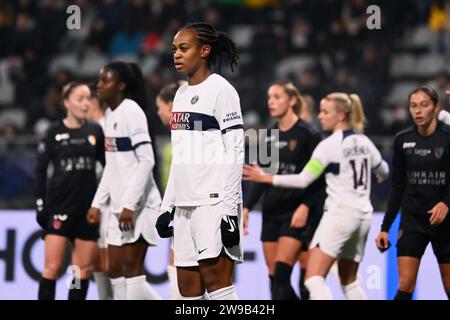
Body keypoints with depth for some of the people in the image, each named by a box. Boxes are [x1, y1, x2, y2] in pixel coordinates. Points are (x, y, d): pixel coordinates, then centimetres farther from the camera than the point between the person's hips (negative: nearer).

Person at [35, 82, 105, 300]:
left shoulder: (95, 132, 6)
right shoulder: (54, 133, 0)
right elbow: (40, 171, 2)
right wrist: (40, 204, -3)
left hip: (88, 207, 3)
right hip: (59, 206, -3)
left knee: (84, 269, 3)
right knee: (53, 267, -9)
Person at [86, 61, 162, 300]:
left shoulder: (131, 111, -12)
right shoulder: (110, 114, 14)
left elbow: (146, 160, -18)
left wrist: (130, 204, -21)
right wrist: (98, 203, 16)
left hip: (138, 206, -9)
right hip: (119, 205, 9)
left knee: (131, 268, -9)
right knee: (115, 270, 6)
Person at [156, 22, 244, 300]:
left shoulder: (221, 89, -6)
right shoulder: (181, 93, 18)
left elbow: (235, 152, -11)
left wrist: (229, 209, -17)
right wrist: (168, 206, 18)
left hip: (214, 201, -8)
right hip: (185, 204, 8)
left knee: (216, 278, -14)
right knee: (188, 289, 4)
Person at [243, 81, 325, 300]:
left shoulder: (307, 134, -8)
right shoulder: (270, 136, 11)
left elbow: (319, 177, -10)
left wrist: (305, 206, -20)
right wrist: (247, 207, 11)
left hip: (297, 213, -7)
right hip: (272, 211, 7)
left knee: (282, 272, -14)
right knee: (274, 276, 4)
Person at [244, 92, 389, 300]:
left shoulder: (329, 144, -10)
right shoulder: (364, 142, 12)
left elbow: (303, 180, -14)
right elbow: (383, 170, 29)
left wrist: (264, 178, -10)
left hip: (339, 213, -8)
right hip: (363, 215, 8)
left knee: (314, 278, -13)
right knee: (349, 281, 19)